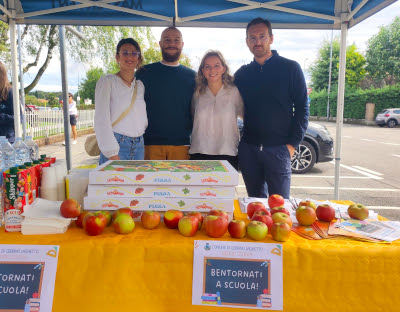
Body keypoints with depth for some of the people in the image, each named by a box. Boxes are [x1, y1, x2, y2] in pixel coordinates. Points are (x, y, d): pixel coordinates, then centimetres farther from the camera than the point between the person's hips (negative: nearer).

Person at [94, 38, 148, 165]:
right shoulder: (107, 81, 0)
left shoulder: (141, 85, 14)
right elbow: (101, 120, -8)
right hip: (115, 145, -4)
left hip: (139, 146, 4)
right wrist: (112, 154, -15)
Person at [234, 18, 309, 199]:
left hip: (279, 148, -3)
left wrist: (293, 143, -8)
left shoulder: (290, 68, 2)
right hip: (248, 148, 3)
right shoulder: (242, 74, 12)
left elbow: (302, 108, 0)